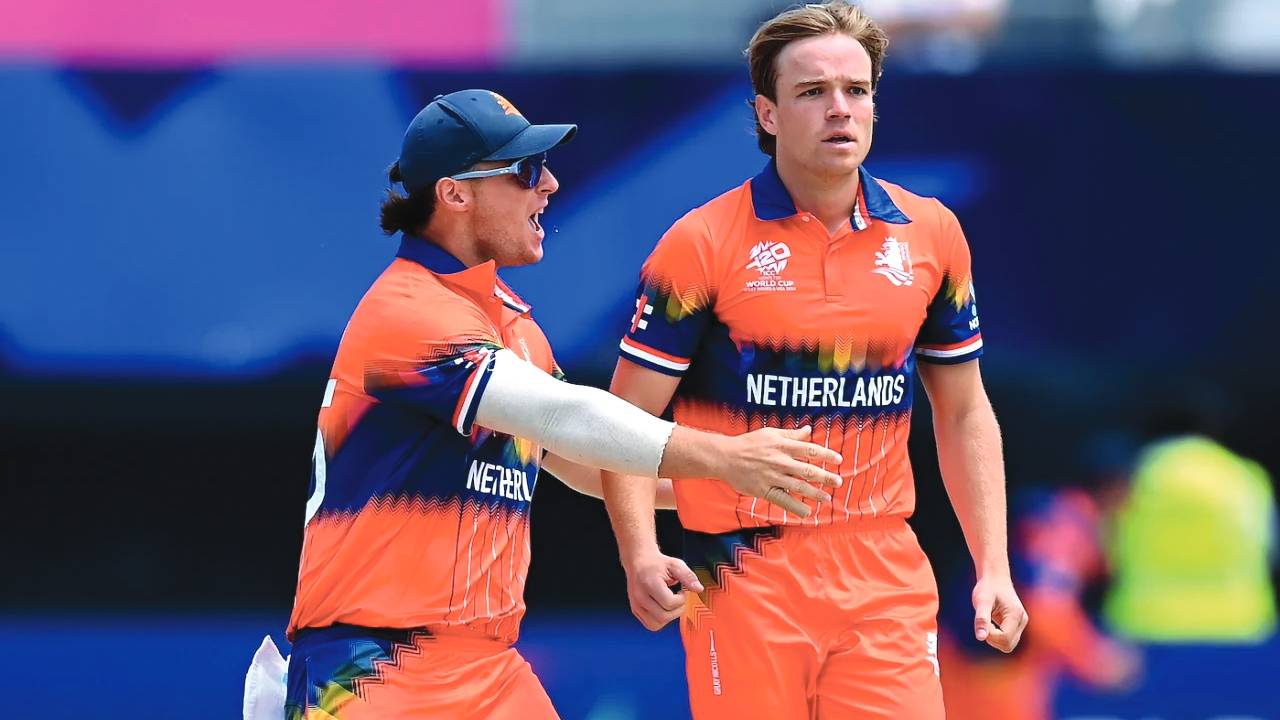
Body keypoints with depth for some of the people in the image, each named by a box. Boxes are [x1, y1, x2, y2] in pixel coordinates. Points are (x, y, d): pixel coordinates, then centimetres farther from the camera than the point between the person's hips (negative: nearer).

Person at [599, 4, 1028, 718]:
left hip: (886, 577, 3)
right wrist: (641, 557, -19)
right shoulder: (702, 244, -5)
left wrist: (993, 566, 7)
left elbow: (963, 415, 15)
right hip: (743, 573, -3)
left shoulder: (931, 234, 6)